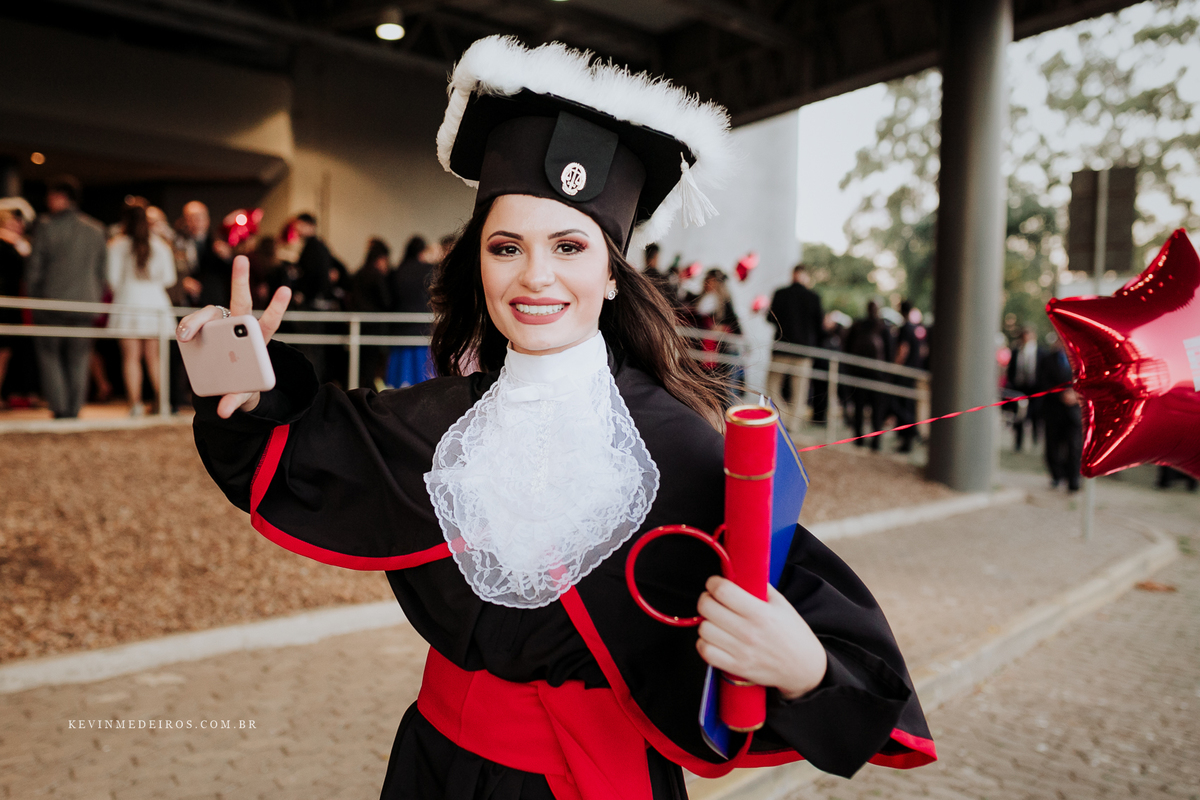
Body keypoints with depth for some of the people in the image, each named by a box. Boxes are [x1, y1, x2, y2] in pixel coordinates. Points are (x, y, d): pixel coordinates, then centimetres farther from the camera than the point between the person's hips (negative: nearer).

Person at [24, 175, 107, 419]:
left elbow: (34, 267, -5)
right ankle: (74, 408, 6)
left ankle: (60, 408, 0)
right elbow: (102, 268, 9)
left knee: (49, 353, 6)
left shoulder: (46, 226, -6)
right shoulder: (96, 229, 6)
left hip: (51, 302, -3)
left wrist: (33, 298, 8)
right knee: (78, 357, 8)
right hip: (85, 303, 3)